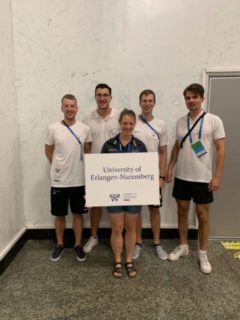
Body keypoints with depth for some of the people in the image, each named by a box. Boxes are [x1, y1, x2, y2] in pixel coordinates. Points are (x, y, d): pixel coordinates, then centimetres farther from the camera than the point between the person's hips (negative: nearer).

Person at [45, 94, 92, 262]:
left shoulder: (85, 129, -3)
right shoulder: (53, 128, -5)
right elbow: (48, 151, 7)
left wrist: (76, 166, 6)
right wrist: (58, 167, 7)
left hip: (79, 180, 1)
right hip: (59, 181, 0)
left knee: (78, 213, 13)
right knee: (59, 215, 13)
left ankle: (78, 245, 30)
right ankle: (60, 244, 34)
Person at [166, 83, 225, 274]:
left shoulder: (214, 121, -6)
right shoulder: (180, 121, 7)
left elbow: (221, 149, -7)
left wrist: (217, 176, -12)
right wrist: (170, 167, 7)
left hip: (202, 178, -4)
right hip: (182, 176, 4)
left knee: (203, 215, 7)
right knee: (182, 211, 13)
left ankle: (203, 254, 24)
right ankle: (183, 246, 31)